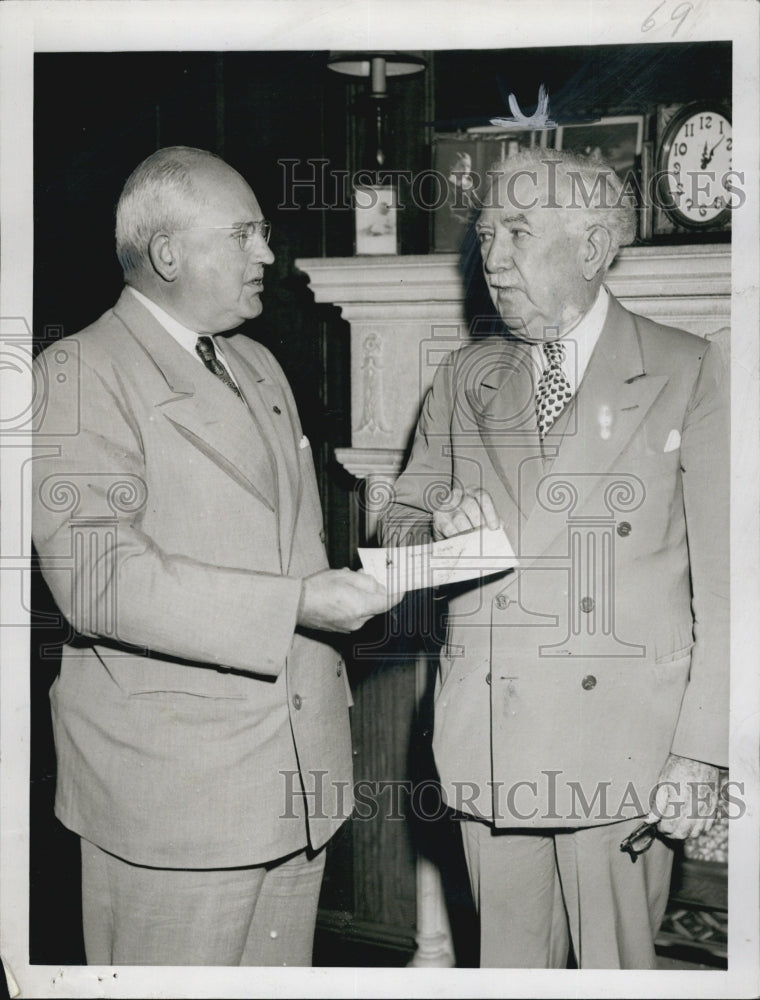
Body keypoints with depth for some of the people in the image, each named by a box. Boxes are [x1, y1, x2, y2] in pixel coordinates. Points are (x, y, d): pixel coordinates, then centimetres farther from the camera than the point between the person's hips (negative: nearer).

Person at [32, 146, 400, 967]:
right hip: (173, 787, -7)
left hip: (298, 771, 7)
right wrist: (295, 605, -23)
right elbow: (98, 578, -21)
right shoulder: (80, 374, -10)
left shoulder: (259, 367, 18)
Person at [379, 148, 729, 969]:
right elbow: (399, 523, 17)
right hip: (488, 742, 3)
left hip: (620, 741, -3)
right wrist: (437, 530, -8)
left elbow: (722, 580, -4)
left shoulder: (687, 373, -1)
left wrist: (700, 755, -9)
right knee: (507, 964, 11)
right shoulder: (462, 379, 11)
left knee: (615, 965, 4)